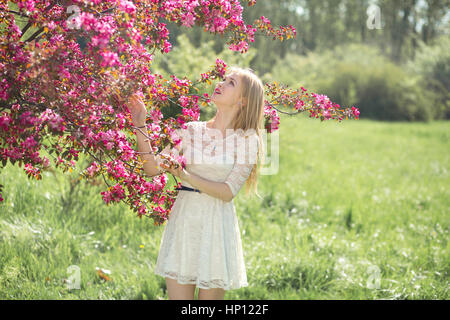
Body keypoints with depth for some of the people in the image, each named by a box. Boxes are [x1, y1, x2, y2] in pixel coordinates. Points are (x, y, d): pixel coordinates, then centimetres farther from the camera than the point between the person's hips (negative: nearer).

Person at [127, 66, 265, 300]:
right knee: (178, 295, 4)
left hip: (216, 225, -3)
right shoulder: (191, 130, 8)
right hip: (183, 220, 3)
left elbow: (228, 192, -11)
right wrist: (140, 127, -3)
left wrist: (187, 176, -20)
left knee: (210, 296, 3)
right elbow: (153, 168, 4)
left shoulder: (247, 140, -2)